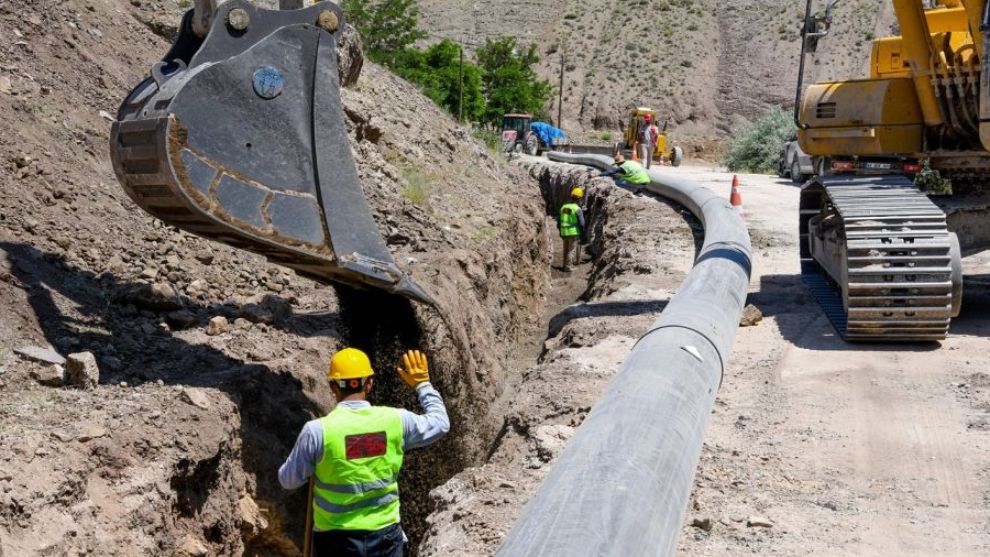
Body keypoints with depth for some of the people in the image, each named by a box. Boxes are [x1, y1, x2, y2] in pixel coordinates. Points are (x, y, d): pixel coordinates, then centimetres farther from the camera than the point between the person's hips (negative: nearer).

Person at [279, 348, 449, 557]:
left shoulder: (318, 430, -15)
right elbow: (440, 423, 11)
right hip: (385, 536, 2)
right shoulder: (396, 421, -8)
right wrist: (423, 384, 22)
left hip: (336, 540, -2)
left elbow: (288, 480, -3)